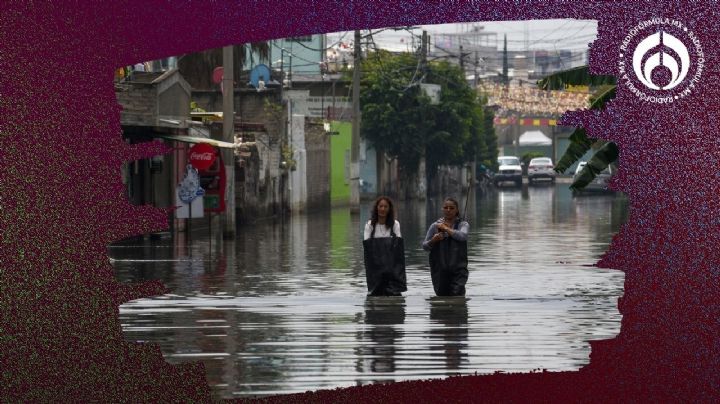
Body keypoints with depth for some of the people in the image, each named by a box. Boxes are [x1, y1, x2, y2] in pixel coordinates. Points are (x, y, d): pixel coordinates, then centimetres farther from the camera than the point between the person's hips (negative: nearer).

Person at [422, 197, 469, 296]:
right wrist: (433, 241, -11)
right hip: (439, 269, 2)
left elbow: (462, 236, -16)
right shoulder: (435, 226, 10)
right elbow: (424, 246, 10)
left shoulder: (463, 224, 6)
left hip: (458, 269, -2)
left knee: (457, 293, -18)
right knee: (442, 295, 4)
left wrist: (446, 228, -8)